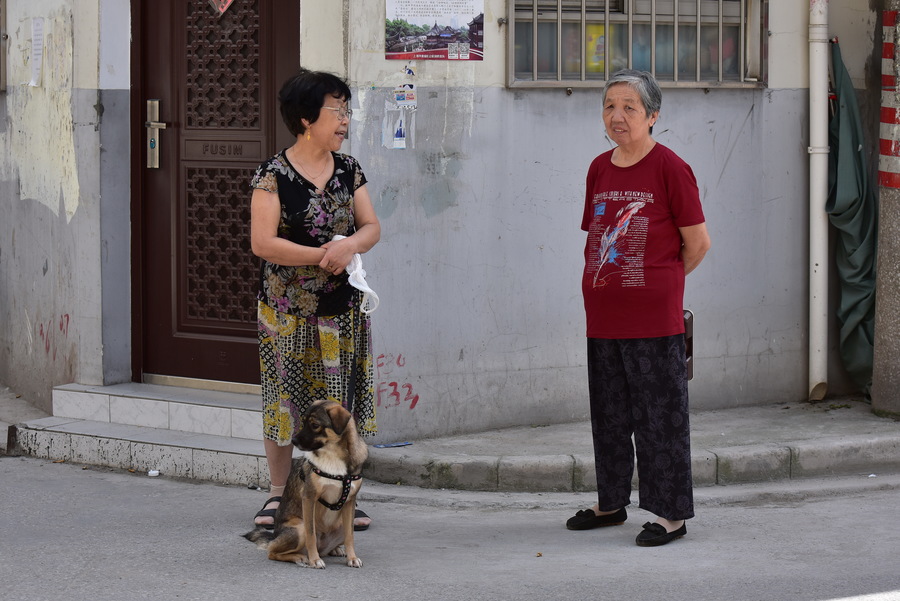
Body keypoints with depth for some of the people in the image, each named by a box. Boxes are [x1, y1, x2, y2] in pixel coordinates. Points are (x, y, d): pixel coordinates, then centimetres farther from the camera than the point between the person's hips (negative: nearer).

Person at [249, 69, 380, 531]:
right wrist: (321, 255, -17)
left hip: (343, 306, 4)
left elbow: (372, 227, 6)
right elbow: (262, 243, -15)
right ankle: (278, 493, 15)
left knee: (341, 405, 4)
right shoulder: (274, 175, -9)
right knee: (284, 401, 3)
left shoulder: (348, 169, 8)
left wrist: (351, 244, -16)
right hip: (287, 310, -4)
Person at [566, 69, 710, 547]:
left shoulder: (669, 169, -9)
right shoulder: (599, 169, 10)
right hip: (603, 317, 7)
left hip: (654, 319, -7)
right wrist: (609, 283, 10)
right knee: (609, 414, 16)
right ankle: (611, 503, 28)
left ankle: (671, 513, 5)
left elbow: (698, 242, -6)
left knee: (659, 416, -1)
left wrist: (658, 283, 6)